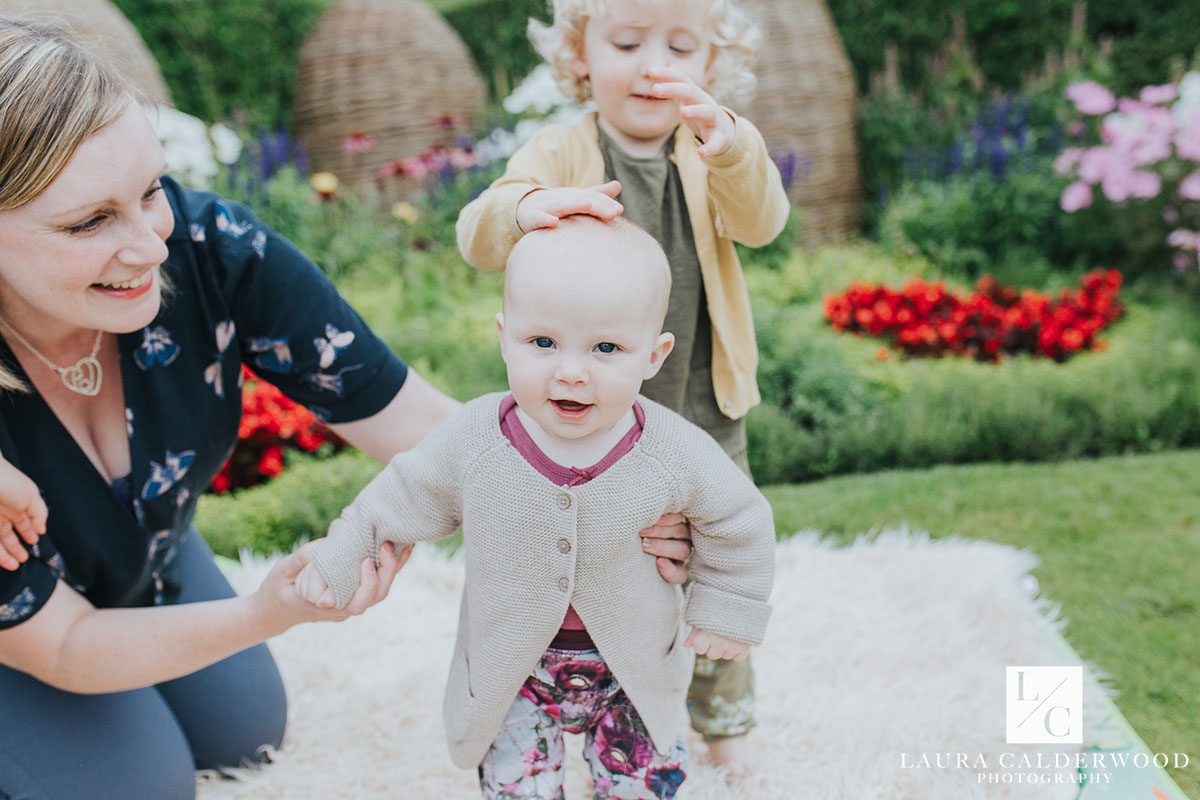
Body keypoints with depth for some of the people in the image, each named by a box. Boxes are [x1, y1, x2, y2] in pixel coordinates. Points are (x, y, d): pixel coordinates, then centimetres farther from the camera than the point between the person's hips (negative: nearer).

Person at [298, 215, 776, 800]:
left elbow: (737, 520, -3)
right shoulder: (472, 440, -19)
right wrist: (339, 557, 0)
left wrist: (727, 610, 3)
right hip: (512, 672, 0)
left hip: (632, 670, 0)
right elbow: (403, 498, -1)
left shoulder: (675, 454, -21)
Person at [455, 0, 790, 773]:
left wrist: (728, 146, -45)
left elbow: (762, 221, -23)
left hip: (705, 420, 2)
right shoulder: (562, 152, -8)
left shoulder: (714, 151, -2)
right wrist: (528, 208, -47)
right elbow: (477, 234, -23)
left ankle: (724, 716, 42)